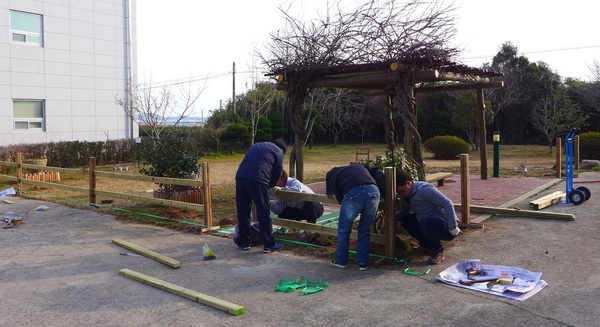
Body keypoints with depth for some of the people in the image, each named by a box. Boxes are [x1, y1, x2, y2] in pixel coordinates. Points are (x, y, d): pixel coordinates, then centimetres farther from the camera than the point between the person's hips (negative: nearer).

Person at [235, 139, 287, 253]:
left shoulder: (256, 145, 35)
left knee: (243, 211, 14)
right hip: (257, 179, -6)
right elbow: (277, 173, 12)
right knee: (263, 213, 2)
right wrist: (270, 185, 29)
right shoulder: (278, 151, 17)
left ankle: (244, 242, 22)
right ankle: (269, 244, 8)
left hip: (240, 177, 6)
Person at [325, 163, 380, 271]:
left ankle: (341, 261, 33)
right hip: (373, 191, 3)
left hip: (353, 193, -3)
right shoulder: (358, 166, 38)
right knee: (365, 230, 21)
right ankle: (363, 263, 27)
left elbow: (340, 199, 20)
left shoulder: (333, 179, 28)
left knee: (343, 229, 19)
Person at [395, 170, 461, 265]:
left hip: (445, 225, -9)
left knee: (426, 222, -37)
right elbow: (405, 212, 19)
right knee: (405, 218, 0)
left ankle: (438, 252, -11)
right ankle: (427, 244, 12)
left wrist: (453, 227, -31)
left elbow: (448, 203, -28)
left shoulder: (424, 189, -23)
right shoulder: (406, 196, 3)